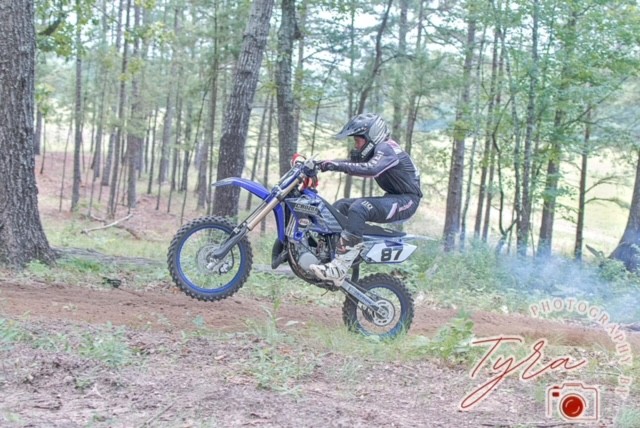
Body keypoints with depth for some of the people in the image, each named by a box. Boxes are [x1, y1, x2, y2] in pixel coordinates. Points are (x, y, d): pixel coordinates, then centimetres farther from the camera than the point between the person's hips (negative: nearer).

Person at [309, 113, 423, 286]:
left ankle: (339, 269, -38)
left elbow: (372, 169, -36)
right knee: (340, 206, 7)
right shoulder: (375, 150, 14)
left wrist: (339, 165, -36)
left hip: (406, 200, -11)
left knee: (358, 208, -32)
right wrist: (326, 164, 2)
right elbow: (353, 163, 17)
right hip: (392, 198, 11)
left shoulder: (386, 148, -17)